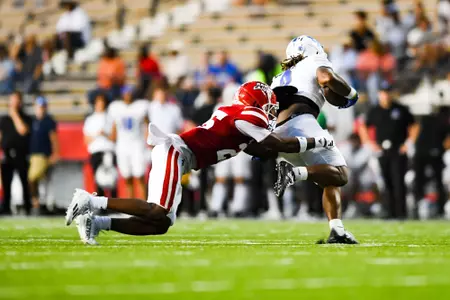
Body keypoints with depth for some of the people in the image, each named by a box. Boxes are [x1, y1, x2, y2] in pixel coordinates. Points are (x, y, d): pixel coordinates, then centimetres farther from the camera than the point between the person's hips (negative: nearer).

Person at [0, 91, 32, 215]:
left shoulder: (26, 118, 4)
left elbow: (22, 130, -15)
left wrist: (15, 114, -8)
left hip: (21, 155, -3)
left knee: (25, 182, -2)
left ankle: (28, 208, 1)